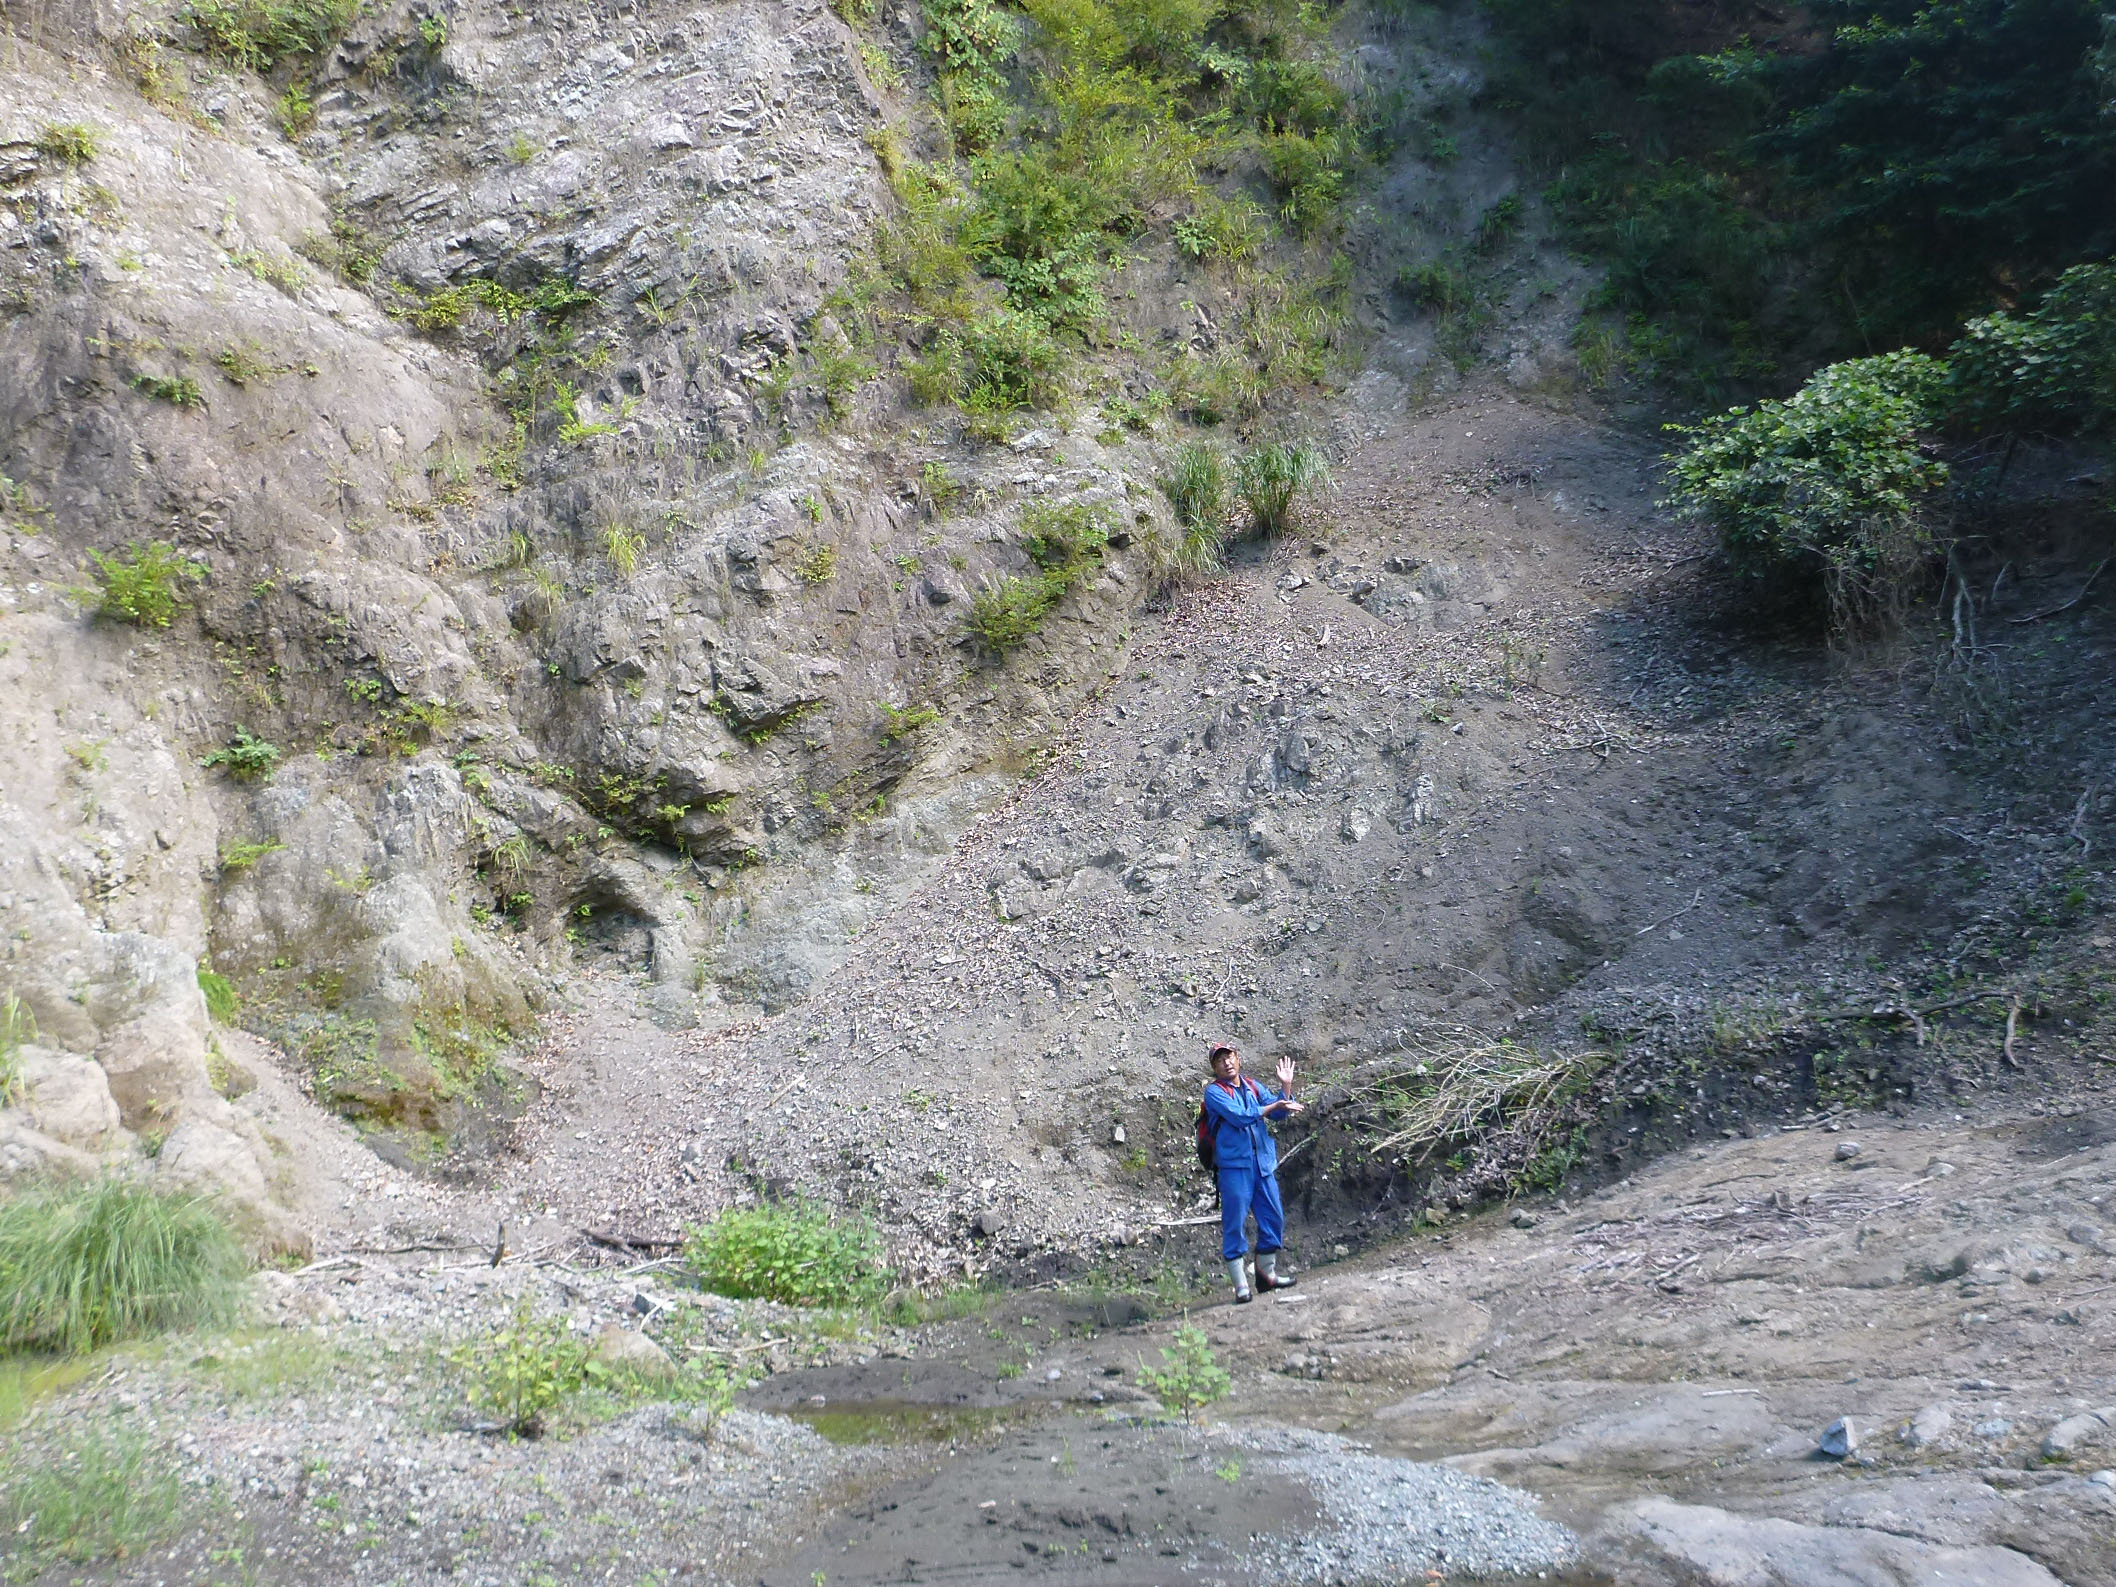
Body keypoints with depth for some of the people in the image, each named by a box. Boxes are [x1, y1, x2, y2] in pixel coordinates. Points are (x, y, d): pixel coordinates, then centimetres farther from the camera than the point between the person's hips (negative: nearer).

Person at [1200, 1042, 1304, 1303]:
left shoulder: (1253, 1087, 13)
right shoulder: (1214, 1091, -5)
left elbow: (1281, 1112, 10)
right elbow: (1240, 1116, -18)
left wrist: (1285, 1087, -4)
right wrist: (1273, 1106, -13)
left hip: (1263, 1162, 6)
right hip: (1234, 1165, -6)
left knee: (1273, 1217, 10)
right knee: (1235, 1223, -5)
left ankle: (1267, 1273, 27)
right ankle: (1241, 1285, 0)